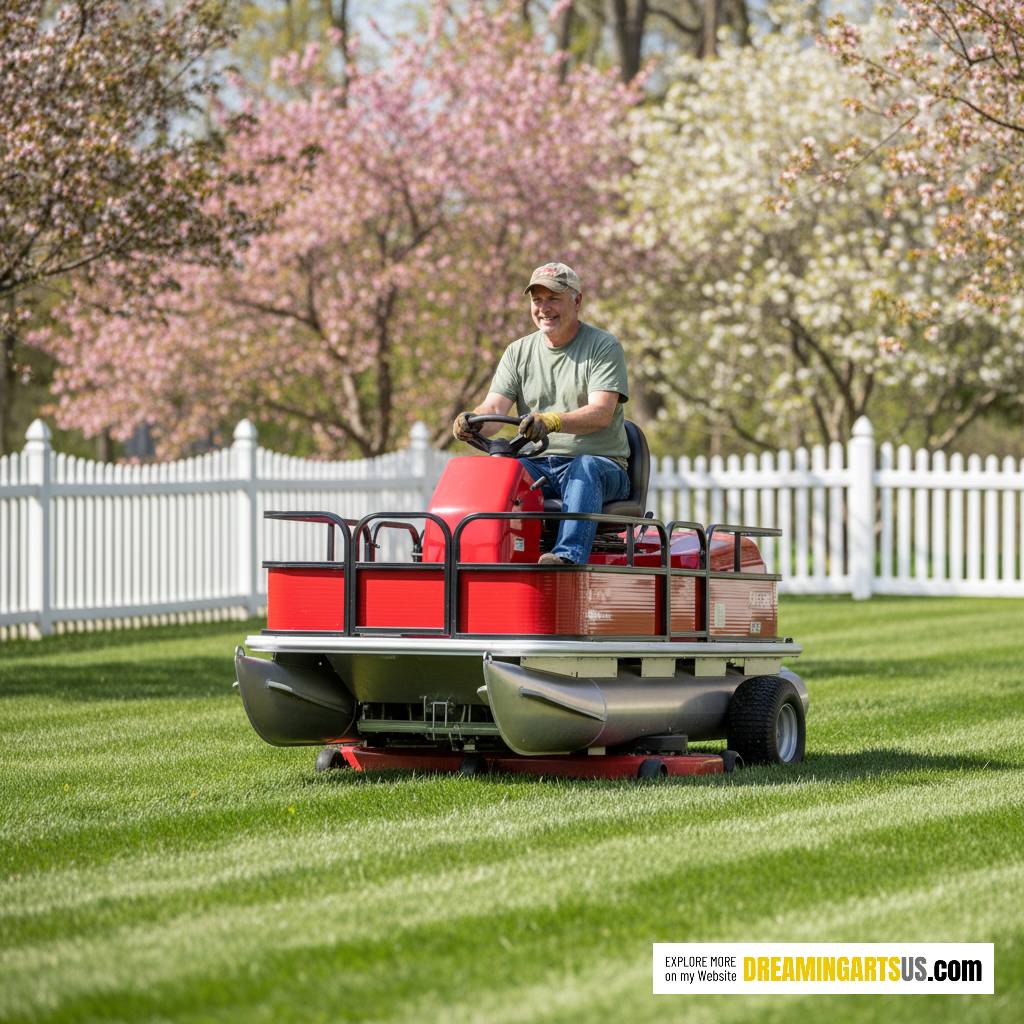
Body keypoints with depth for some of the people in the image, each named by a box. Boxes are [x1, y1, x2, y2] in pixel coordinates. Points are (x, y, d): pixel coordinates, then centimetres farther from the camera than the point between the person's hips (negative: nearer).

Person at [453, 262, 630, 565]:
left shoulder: (603, 347, 0)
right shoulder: (519, 352, 15)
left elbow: (602, 412, -16)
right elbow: (494, 409, 3)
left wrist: (552, 421, -36)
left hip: (600, 463, -4)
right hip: (538, 464, 4)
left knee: (584, 469, -38)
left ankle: (568, 554, -56)